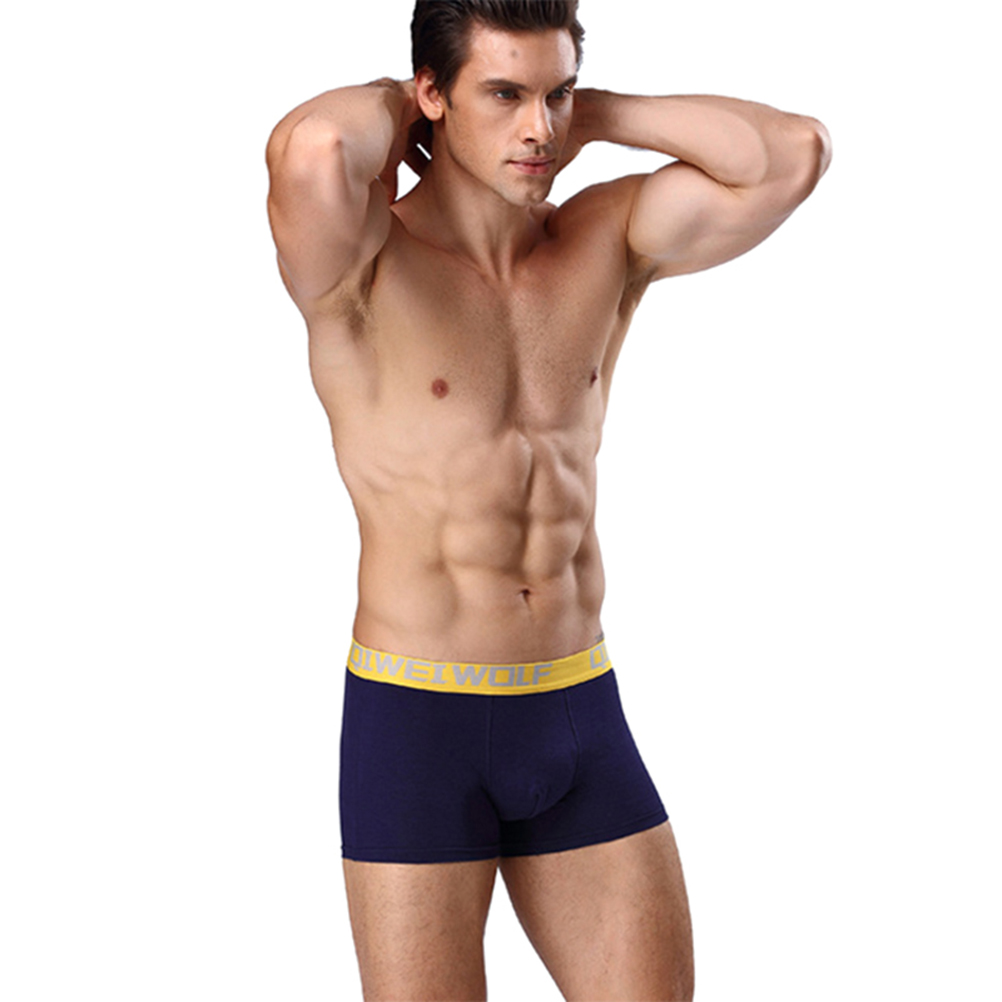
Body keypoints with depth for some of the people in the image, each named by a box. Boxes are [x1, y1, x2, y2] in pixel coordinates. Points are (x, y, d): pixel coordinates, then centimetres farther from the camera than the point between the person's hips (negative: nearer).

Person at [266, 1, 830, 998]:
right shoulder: (362, 265, -9)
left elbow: (791, 153, -6)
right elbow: (307, 151, -33)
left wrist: (589, 115, 2)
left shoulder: (606, 241, 6)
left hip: (581, 716, 5)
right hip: (416, 719, -4)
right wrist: (386, 105, -9)